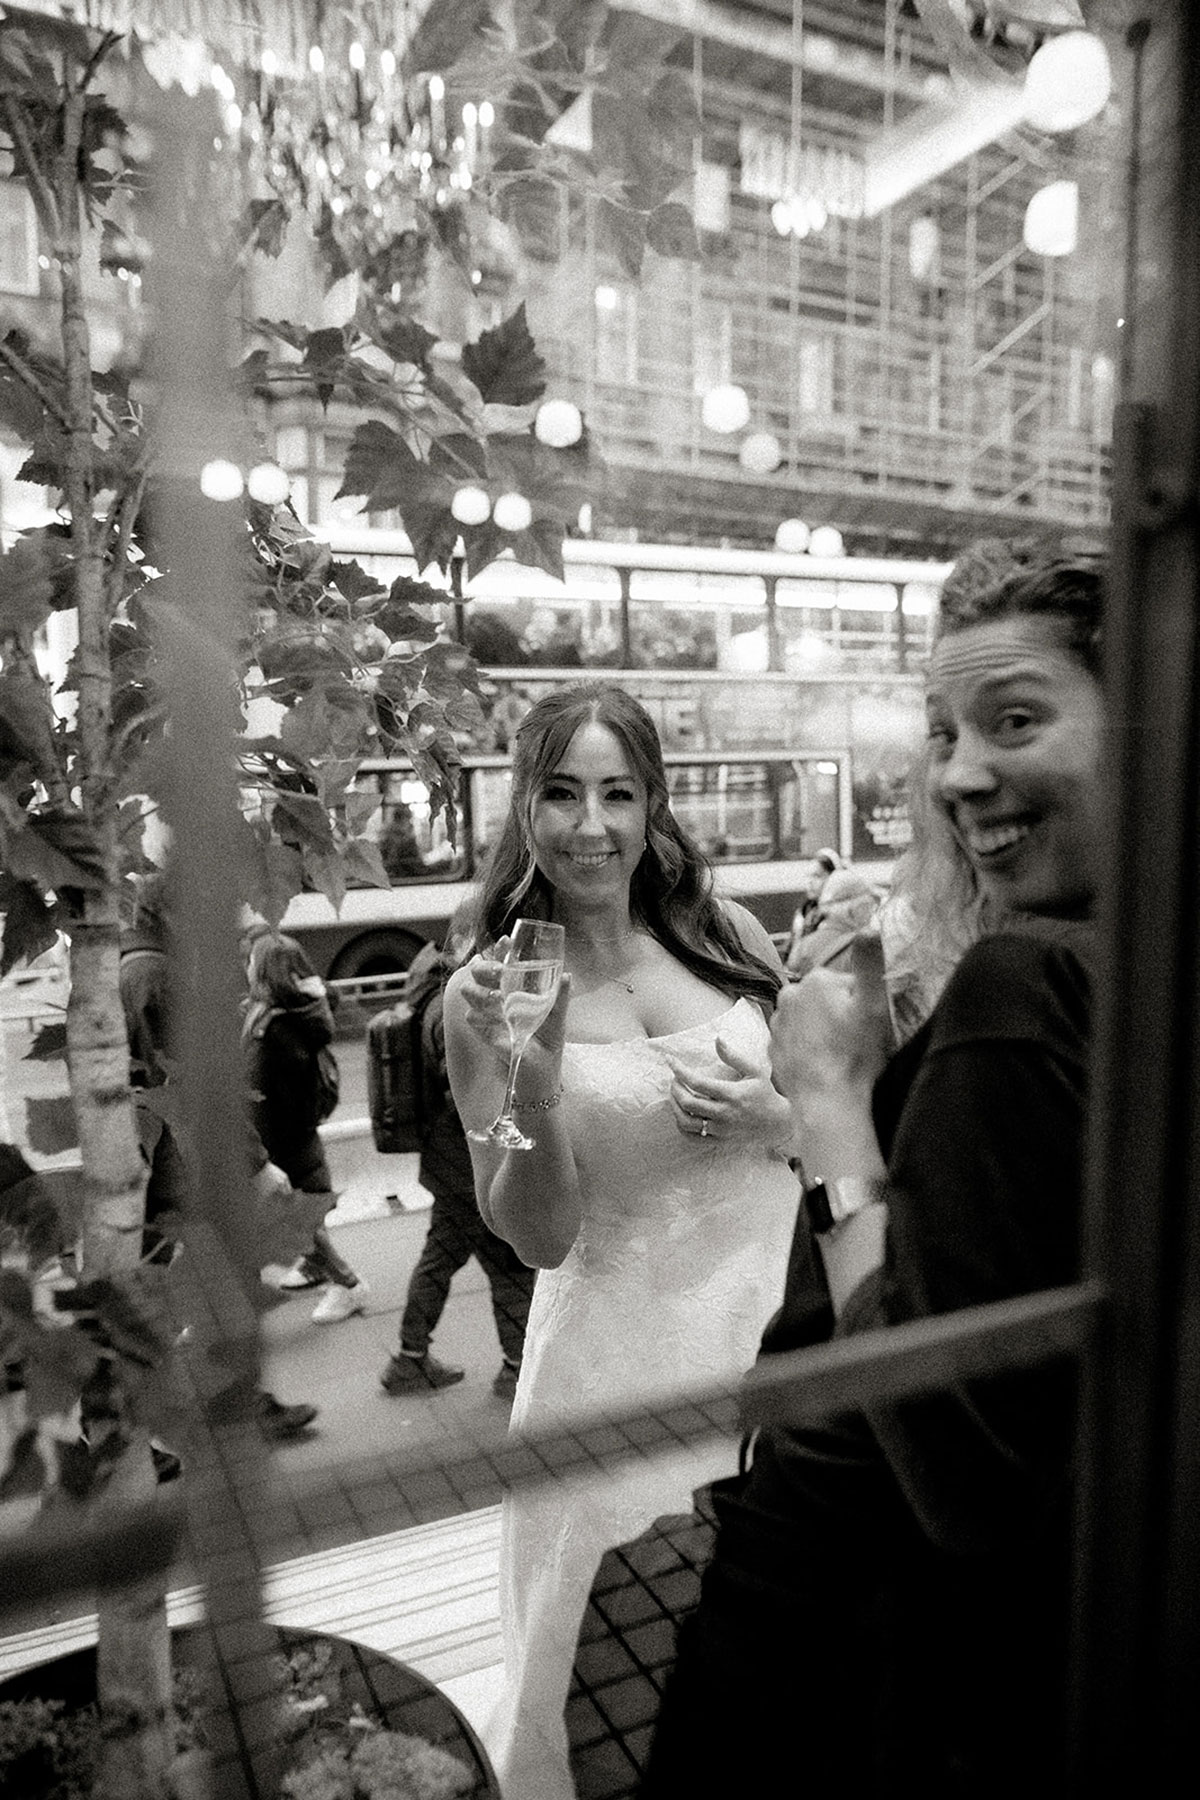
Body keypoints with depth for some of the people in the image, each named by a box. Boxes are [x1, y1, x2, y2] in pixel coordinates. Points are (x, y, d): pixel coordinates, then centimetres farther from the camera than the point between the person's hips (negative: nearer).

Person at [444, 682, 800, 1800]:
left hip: (777, 1316, 3)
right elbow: (536, 1238, -10)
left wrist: (771, 1118, -13)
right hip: (618, 1343, -2)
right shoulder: (486, 996, -9)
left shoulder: (727, 936, -3)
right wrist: (534, 1085, -26)